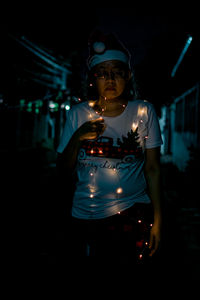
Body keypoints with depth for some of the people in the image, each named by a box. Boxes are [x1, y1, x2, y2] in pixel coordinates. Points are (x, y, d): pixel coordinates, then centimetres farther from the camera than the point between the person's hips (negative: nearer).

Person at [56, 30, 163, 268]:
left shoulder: (144, 112, -3)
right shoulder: (78, 114, 0)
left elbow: (152, 168, -2)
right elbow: (63, 169, 3)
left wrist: (157, 219, -3)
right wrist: (77, 138, -15)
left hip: (133, 214, -1)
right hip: (85, 216, 2)